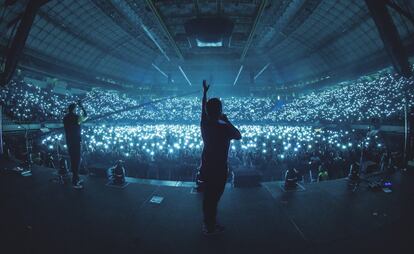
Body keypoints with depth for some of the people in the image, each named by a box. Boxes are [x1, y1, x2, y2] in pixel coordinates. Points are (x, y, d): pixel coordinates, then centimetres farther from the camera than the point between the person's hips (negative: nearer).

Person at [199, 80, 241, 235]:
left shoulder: (204, 124, -5)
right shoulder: (224, 128, -22)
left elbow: (203, 110, 14)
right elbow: (239, 136, -5)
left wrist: (205, 92, 26)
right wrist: (227, 121, -3)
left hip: (206, 167, 7)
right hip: (218, 169, -6)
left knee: (207, 195, 19)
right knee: (214, 197, 6)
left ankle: (207, 223, 34)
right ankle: (211, 227, 20)